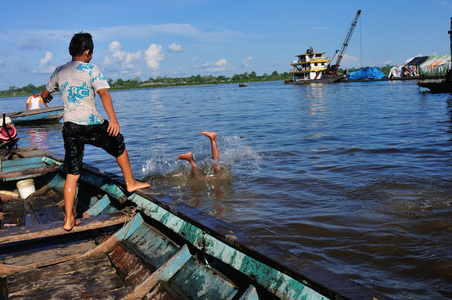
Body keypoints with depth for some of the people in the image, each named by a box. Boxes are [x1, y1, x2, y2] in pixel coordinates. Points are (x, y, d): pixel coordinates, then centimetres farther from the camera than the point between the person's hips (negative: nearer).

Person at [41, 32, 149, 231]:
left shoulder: (59, 71, 11)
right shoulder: (90, 69, -4)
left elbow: (44, 94, 26)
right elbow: (103, 93, -20)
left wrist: (45, 97, 51)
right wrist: (113, 119, -30)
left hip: (70, 126, 5)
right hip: (91, 124, -4)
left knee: (72, 174, 8)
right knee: (118, 144, 24)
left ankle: (69, 219, 9)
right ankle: (130, 183, 33)